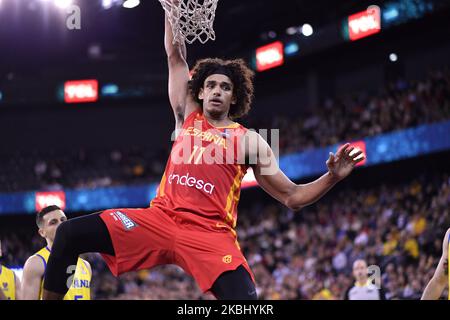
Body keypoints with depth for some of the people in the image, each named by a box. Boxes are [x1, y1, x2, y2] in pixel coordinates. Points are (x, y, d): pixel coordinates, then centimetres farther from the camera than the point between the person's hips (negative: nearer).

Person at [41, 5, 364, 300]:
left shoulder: (249, 140, 12)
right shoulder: (188, 116, 19)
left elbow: (292, 197, 10)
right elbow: (176, 56, 19)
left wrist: (333, 176, -6)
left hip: (210, 234, -3)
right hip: (161, 218, 3)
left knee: (247, 299, -29)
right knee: (69, 233, -14)